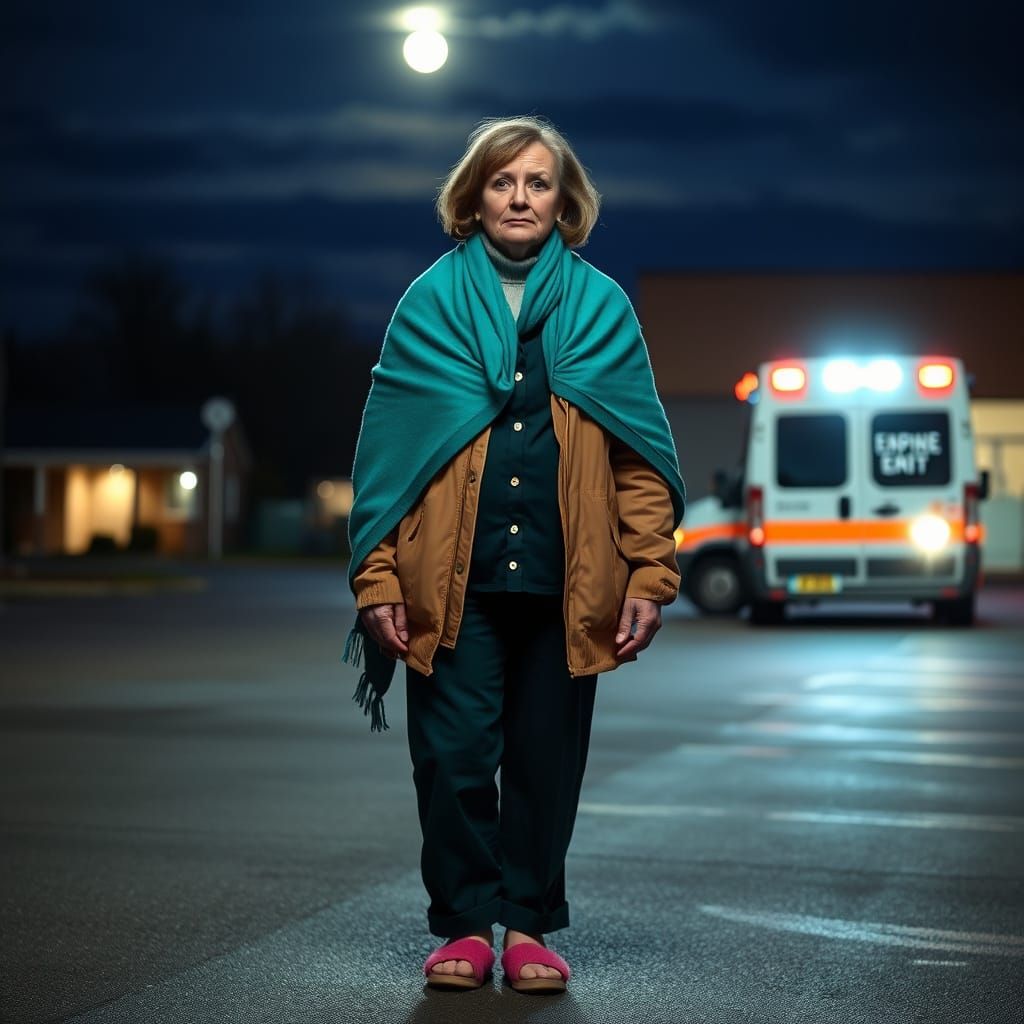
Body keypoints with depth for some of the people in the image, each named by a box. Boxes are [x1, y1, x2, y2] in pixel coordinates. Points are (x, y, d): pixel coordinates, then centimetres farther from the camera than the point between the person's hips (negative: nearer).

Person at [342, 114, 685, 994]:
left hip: (565, 582, 1)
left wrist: (649, 575, -3)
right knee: (455, 755, -1)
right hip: (452, 579, -1)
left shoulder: (602, 308, 8)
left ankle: (530, 925, 19)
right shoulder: (430, 304, 6)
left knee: (547, 757, 6)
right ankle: (466, 926, 13)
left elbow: (640, 456, 5)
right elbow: (387, 447, 3)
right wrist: (378, 577, -4)